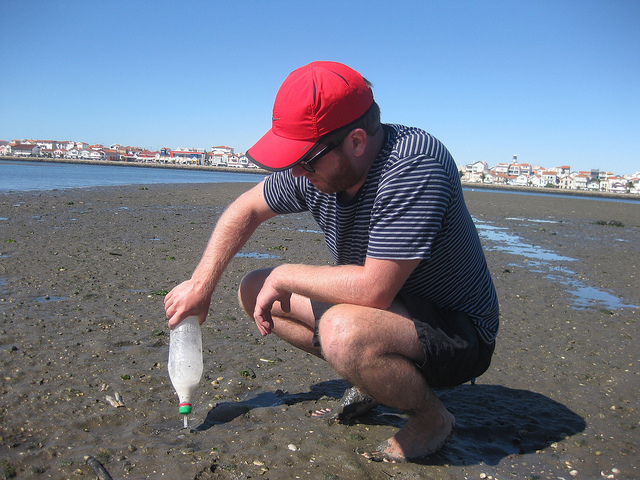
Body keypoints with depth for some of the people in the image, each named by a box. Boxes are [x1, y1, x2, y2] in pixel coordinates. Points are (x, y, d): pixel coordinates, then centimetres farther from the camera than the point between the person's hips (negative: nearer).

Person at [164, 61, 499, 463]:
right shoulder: (319, 163, -9)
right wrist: (202, 284, -1)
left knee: (343, 331, -38)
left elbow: (373, 289, -35)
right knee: (253, 290, 4)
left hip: (459, 334, -7)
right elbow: (246, 209, 6)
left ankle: (432, 418, -5)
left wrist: (285, 276, -21)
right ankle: (374, 380, 11)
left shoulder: (414, 163, -32)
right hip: (389, 308, 8)